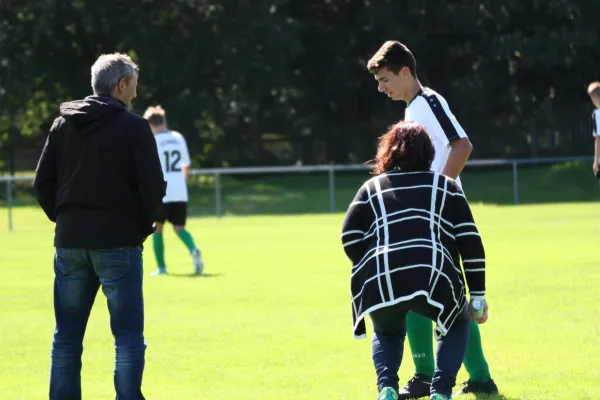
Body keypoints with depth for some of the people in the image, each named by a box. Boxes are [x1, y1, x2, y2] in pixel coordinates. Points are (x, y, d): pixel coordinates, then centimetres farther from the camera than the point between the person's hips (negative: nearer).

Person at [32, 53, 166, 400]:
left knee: (67, 337, 11)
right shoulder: (134, 127, -6)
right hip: (118, 242, -5)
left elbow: (43, 183, 8)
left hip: (70, 242, 5)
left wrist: (64, 219, 15)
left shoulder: (63, 125, 9)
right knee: (129, 337, 1)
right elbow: (153, 187, -10)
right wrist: (143, 226, 4)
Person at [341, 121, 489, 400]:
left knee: (387, 333, 34)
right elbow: (470, 242, 13)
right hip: (434, 279, -1)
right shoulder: (446, 187, 21)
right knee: (457, 325, 31)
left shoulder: (372, 188, 23)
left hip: (381, 284, 1)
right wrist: (478, 296, 17)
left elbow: (350, 239, 10)